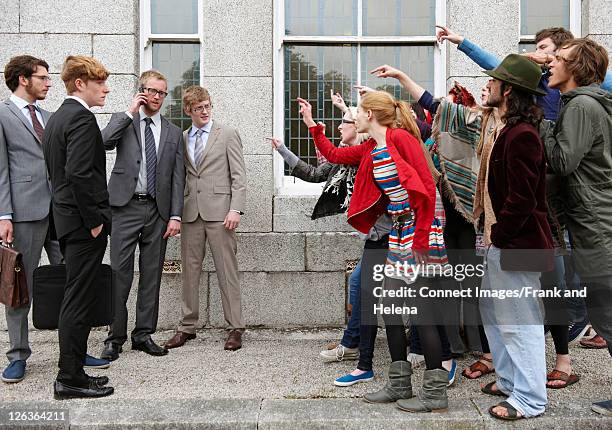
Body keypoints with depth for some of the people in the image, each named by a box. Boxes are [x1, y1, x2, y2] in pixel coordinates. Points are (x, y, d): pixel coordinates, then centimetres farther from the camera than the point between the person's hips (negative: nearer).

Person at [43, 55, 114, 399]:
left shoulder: (57, 118, 17)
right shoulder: (81, 118, -14)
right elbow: (79, 173, -24)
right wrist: (94, 220, -18)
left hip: (69, 221, 10)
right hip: (83, 222, -10)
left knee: (76, 298, 14)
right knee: (79, 300, -3)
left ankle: (73, 373, 22)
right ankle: (70, 378, 5)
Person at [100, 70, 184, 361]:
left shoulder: (173, 132, 13)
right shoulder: (123, 121, 8)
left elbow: (177, 178, 8)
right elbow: (104, 142, -14)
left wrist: (175, 216, 0)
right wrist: (130, 113, -9)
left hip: (158, 210, 3)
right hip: (126, 207, -2)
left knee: (152, 275, 7)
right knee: (119, 273, -3)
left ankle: (143, 334, 17)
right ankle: (115, 337, 8)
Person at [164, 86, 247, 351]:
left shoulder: (227, 135, 4)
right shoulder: (181, 139, 15)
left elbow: (239, 176, -1)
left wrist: (235, 209, -11)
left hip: (219, 211, -4)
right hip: (190, 212, 4)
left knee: (227, 271, -1)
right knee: (190, 271, 8)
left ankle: (235, 328, 6)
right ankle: (187, 326, 18)